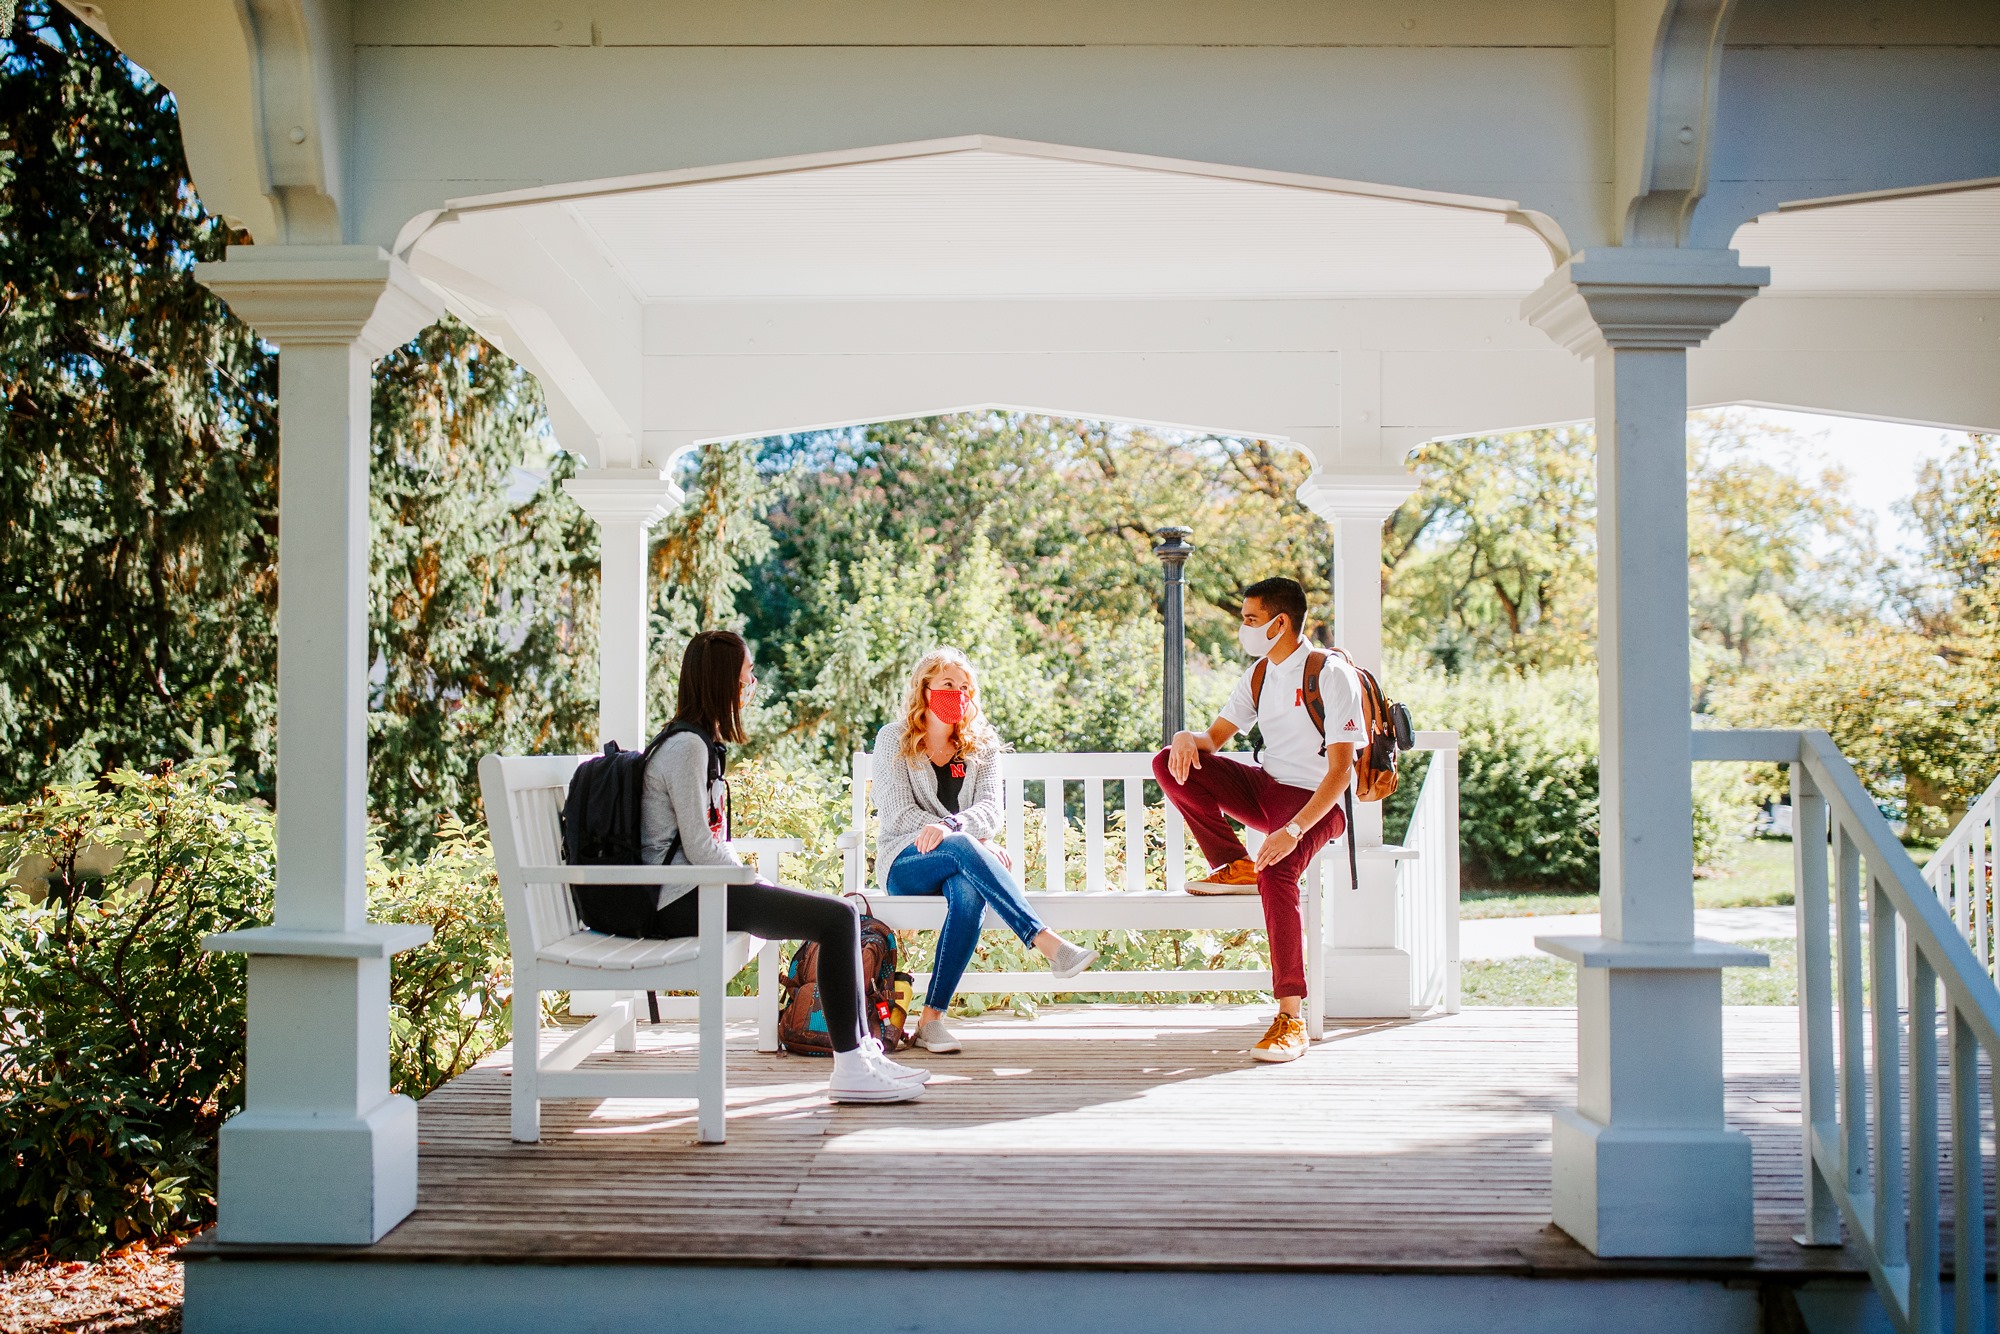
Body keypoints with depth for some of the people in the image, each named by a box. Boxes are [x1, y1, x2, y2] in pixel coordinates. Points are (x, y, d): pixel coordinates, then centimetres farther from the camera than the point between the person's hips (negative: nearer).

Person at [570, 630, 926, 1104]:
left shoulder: (702, 742, 17)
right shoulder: (687, 745, -14)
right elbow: (700, 849, -18)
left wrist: (754, 882, 7)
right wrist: (759, 886, -8)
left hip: (700, 889, 10)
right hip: (683, 900, -10)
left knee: (842, 912, 7)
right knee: (837, 918, -16)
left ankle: (859, 1045, 10)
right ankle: (851, 1069, -14)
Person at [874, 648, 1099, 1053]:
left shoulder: (982, 746, 14)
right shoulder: (894, 739, 6)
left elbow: (990, 810, -2)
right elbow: (900, 813, -6)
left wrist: (949, 827, -27)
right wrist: (976, 844, -17)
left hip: (961, 864, 2)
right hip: (904, 863, -2)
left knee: (970, 891, -36)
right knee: (962, 849, -37)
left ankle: (931, 1017, -38)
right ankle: (1048, 943, -48)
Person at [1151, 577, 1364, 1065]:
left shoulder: (1331, 674, -13)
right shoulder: (1259, 675, 10)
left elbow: (1341, 770, -20)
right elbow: (1216, 737, 14)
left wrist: (1294, 830, -33)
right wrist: (1187, 737, -13)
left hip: (1316, 803, -7)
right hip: (1265, 789, 7)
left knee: (1276, 873, -36)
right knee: (1169, 764, -11)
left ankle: (1290, 1020, -33)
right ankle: (1234, 865, -5)